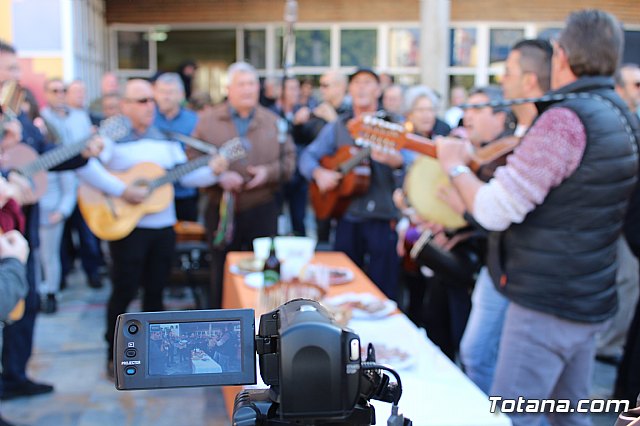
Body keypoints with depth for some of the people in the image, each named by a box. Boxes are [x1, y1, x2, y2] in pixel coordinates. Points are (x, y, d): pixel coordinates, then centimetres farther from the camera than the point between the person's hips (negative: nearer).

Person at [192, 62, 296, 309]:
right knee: (223, 273, 9)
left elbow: (289, 160, 6)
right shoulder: (209, 121, 1)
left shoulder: (273, 122, 6)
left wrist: (268, 173, -13)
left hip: (263, 209, 1)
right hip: (222, 210, -1)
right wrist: (218, 176, -17)